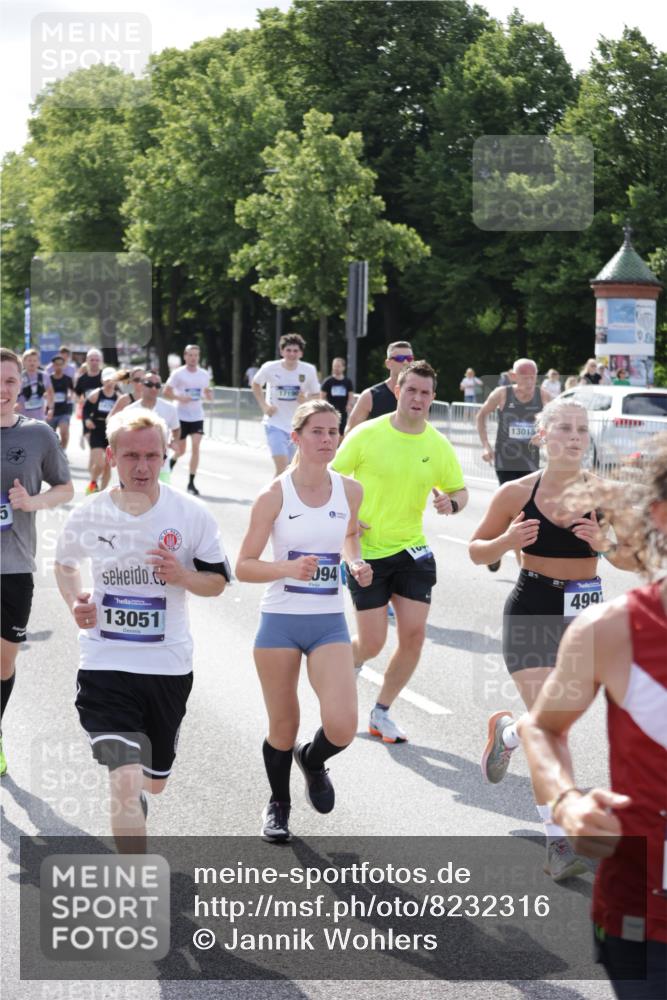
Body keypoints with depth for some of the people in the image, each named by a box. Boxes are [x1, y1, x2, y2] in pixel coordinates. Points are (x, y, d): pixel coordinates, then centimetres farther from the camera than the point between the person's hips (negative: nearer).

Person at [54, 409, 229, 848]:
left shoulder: (192, 515, -8)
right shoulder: (88, 516, -5)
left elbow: (218, 582, 2)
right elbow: (65, 564, 15)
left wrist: (183, 576, -20)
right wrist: (75, 601, -5)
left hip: (169, 666, 2)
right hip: (105, 665, -2)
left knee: (154, 781, 21)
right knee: (126, 784, -18)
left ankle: (138, 800, 59)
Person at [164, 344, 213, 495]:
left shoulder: (204, 374, 5)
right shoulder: (178, 374, -5)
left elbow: (207, 393, 16)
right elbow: (166, 392, -3)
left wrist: (209, 394, -8)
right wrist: (179, 398, -20)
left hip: (197, 416, 2)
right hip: (181, 416, -2)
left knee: (196, 446, -13)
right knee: (181, 450, 6)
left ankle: (191, 483, -7)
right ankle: (171, 461, 43)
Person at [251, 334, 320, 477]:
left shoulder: (308, 371, -5)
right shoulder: (270, 368, -9)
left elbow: (316, 395, 6)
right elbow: (256, 384, 11)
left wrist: (306, 400, -17)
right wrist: (264, 406, -1)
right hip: (275, 424, -3)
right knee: (282, 465, -18)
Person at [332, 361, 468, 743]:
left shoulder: (439, 446, 0)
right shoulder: (367, 435, -10)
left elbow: (460, 490, 12)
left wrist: (451, 503, -11)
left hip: (411, 550, 3)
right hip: (366, 551, -3)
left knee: (414, 633, -4)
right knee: (372, 643, -4)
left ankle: (381, 713, 15)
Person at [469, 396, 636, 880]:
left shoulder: (604, 493, -4)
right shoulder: (516, 493, -6)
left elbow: (633, 559, 1)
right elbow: (477, 549, 5)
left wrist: (606, 543, -20)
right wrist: (506, 542, -16)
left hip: (584, 614, 3)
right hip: (532, 612, -2)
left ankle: (507, 731, 51)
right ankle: (559, 843, -3)